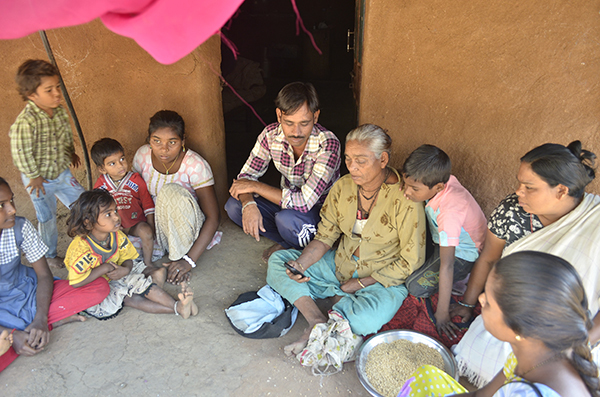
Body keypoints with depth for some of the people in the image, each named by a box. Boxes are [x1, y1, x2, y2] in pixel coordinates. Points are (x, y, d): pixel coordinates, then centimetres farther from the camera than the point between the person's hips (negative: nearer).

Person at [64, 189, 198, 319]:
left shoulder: (117, 235, -8)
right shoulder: (81, 247, -28)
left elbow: (127, 258, -1)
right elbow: (77, 282, -30)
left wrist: (125, 269, -24)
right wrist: (103, 269, -26)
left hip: (112, 276, 6)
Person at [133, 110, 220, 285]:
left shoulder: (196, 165, -22)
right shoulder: (142, 155, -9)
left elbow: (213, 217, -23)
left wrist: (189, 260, -31)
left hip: (187, 227, -4)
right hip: (156, 224, 4)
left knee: (172, 191, -34)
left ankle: (181, 257, -20)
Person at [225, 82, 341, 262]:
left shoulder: (328, 144, -30)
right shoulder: (271, 134, -14)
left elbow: (304, 202, -35)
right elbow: (246, 176, -7)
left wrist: (255, 186, -26)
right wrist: (249, 204, -30)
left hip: (320, 209, -5)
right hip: (287, 202, 5)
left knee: (286, 219, -36)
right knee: (233, 206, -14)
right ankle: (286, 242, -3)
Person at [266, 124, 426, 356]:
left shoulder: (404, 199, -20)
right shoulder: (343, 187, -5)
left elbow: (411, 261, -15)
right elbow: (325, 237, 2)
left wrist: (361, 283, -15)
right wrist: (301, 264, -17)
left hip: (383, 279, -5)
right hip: (339, 265, 6)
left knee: (366, 319, -37)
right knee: (277, 261, -6)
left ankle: (339, 299, -6)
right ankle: (317, 322, -18)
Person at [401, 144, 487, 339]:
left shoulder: (449, 212, -41)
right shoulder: (440, 179, -23)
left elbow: (446, 266, -36)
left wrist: (442, 313, -29)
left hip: (464, 254, -7)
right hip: (440, 239, 7)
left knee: (416, 287, -16)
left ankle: (460, 280, 5)